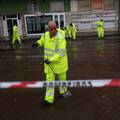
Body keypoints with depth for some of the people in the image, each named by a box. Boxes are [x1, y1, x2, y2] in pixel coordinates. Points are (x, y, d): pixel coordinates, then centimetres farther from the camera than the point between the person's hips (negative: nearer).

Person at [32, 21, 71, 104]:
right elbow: (42, 40, 17)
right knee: (49, 79, -1)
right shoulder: (46, 35, -6)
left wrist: (51, 60, -32)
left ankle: (63, 91, 44)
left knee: (62, 77, 17)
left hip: (59, 61, -3)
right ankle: (48, 99, 2)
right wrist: (37, 43, -5)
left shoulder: (60, 38, -24)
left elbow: (61, 52, -27)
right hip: (49, 61, 4)